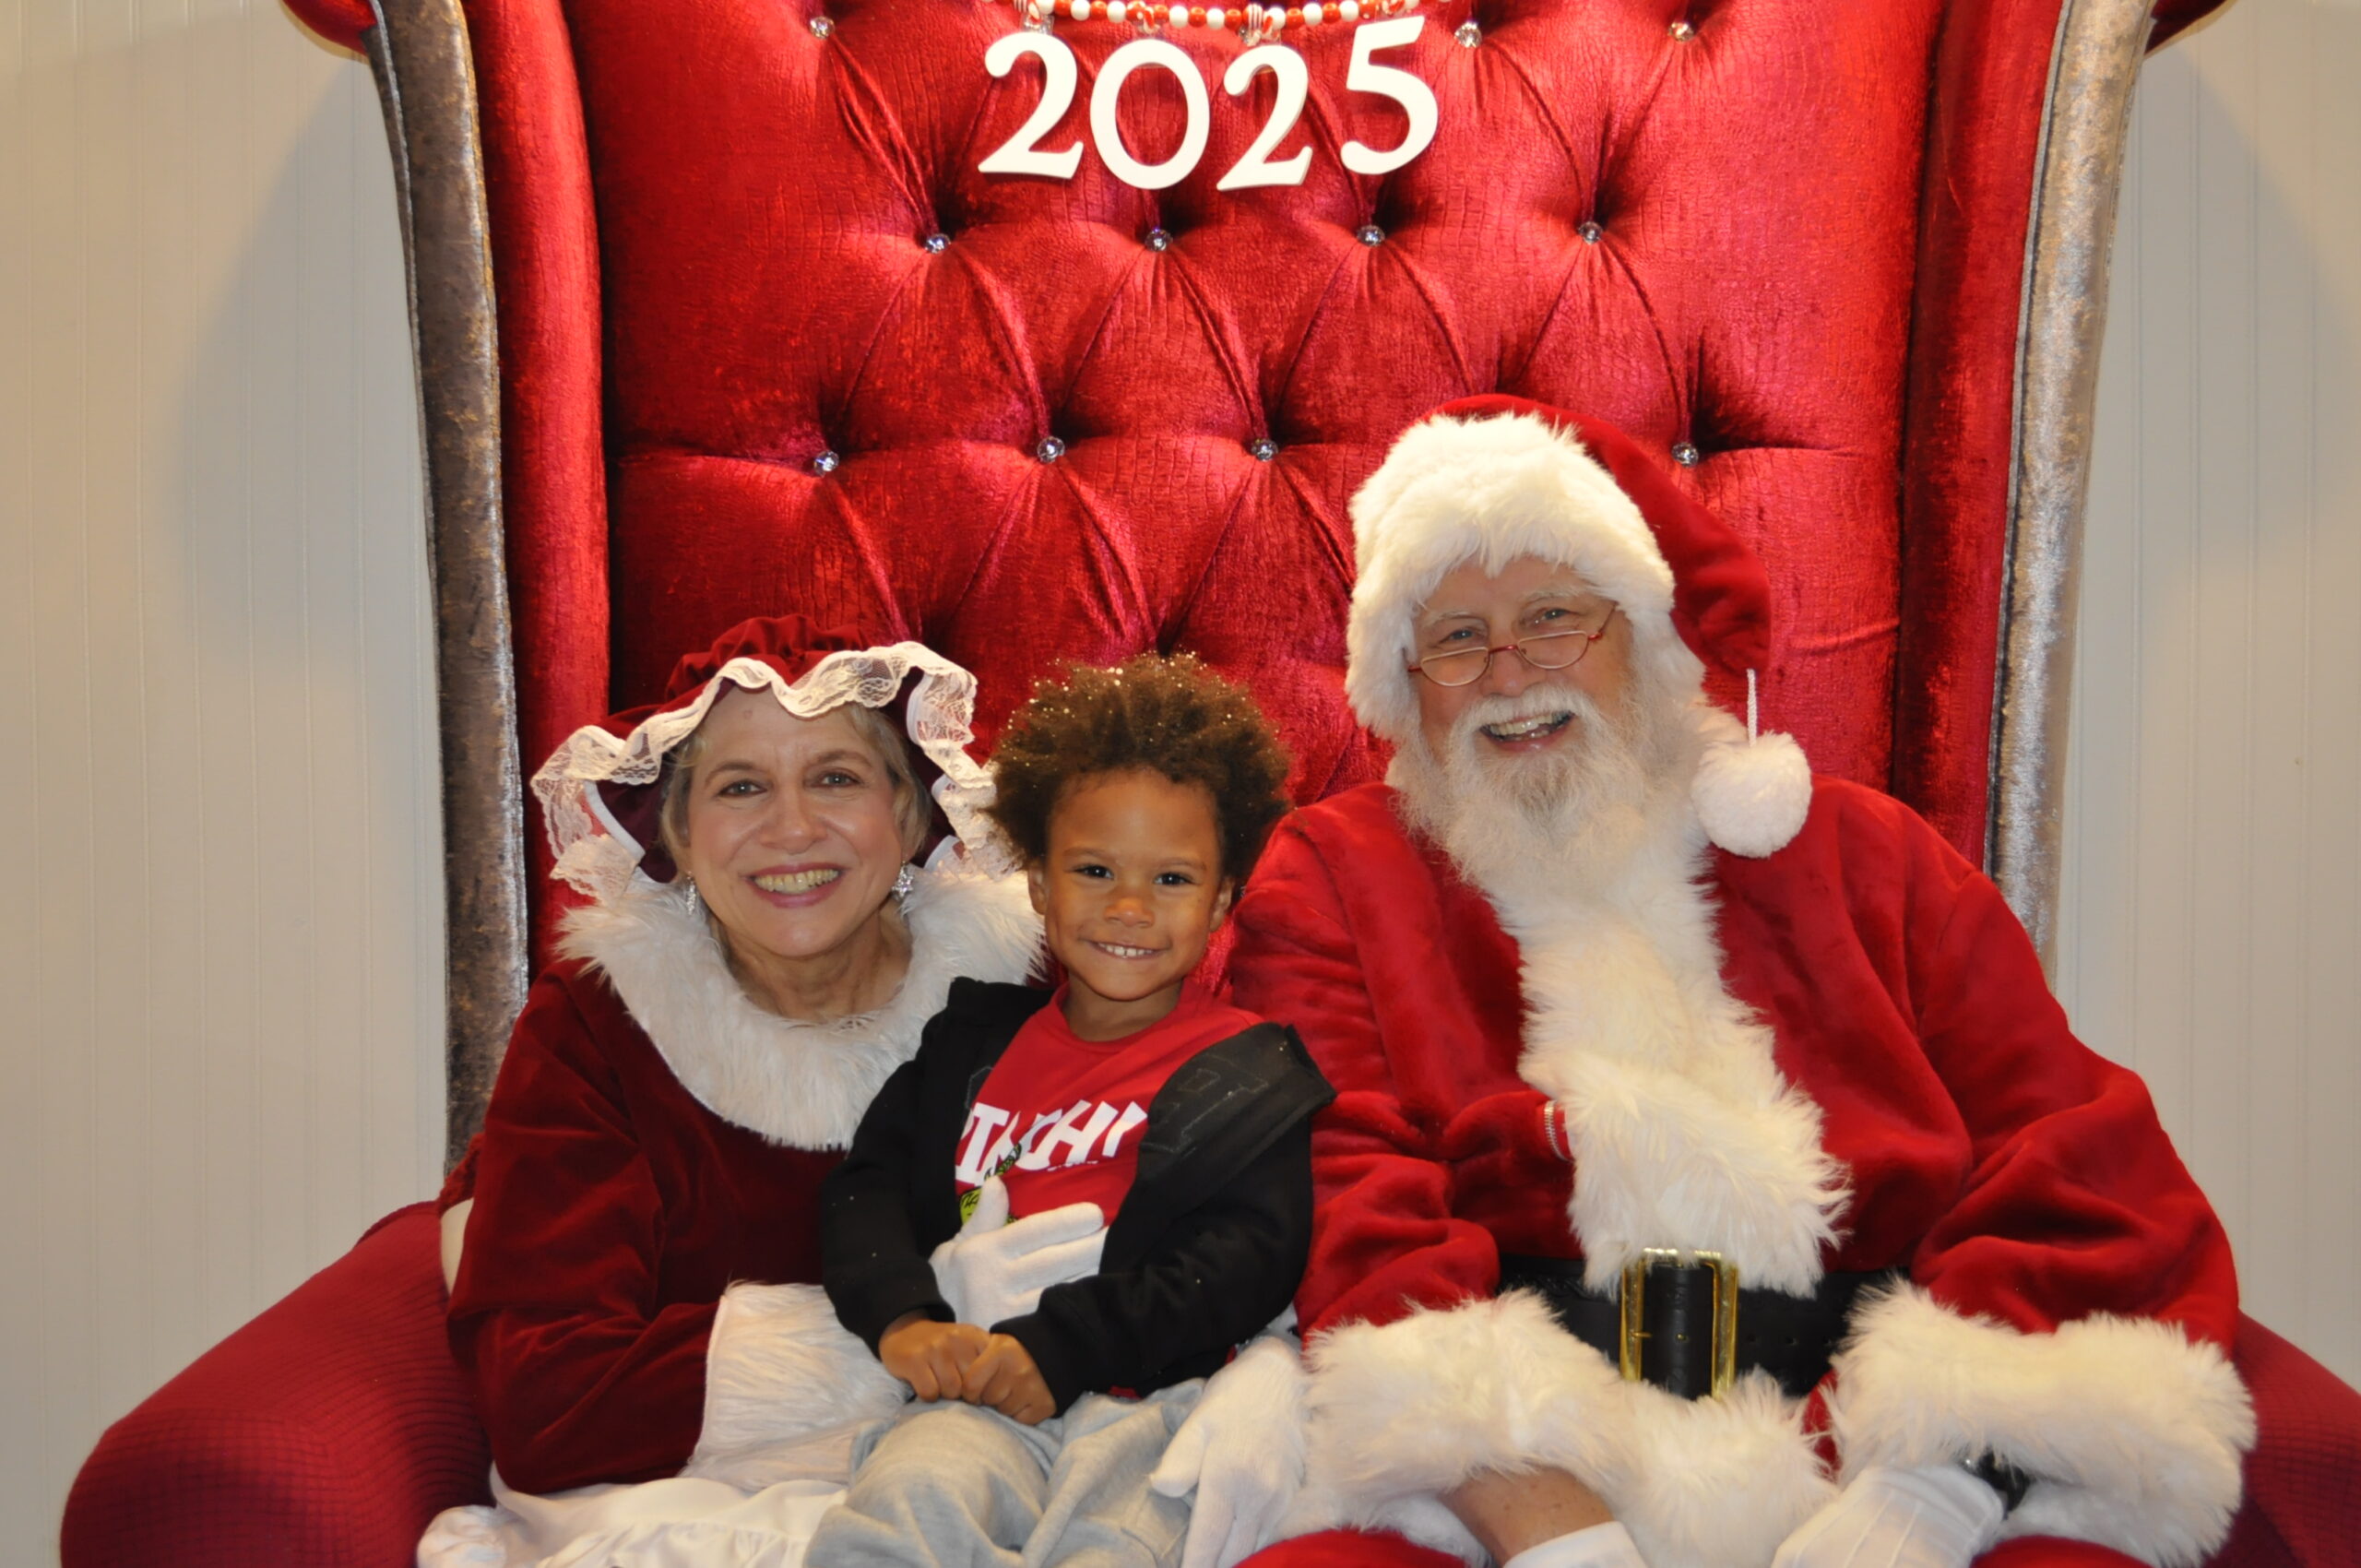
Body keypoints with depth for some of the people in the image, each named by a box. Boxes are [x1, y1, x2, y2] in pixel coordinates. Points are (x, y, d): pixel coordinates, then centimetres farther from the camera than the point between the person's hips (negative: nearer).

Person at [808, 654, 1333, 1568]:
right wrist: (900, 1318, -7)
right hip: (972, 1395, 2)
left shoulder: (1253, 1072, 9)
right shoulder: (977, 1040, 22)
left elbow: (1248, 1261, -3)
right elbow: (866, 1183, 15)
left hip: (1151, 1396, -2)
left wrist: (1058, 1350, -14)